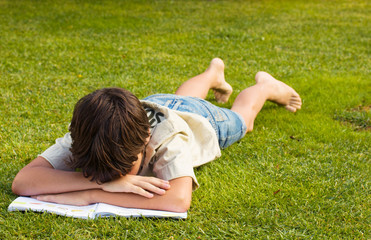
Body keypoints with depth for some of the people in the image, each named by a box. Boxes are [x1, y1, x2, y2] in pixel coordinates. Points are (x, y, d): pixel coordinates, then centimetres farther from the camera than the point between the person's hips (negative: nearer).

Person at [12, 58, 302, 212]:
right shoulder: (83, 137, -46)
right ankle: (213, 73, 71)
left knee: (241, 117, 32)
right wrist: (104, 181, -66)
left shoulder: (168, 137, -55)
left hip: (202, 118, -3)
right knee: (180, 99, 40)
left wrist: (91, 194, -65)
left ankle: (265, 85, 62)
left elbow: (179, 200, -69)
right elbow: (22, 181, -56)